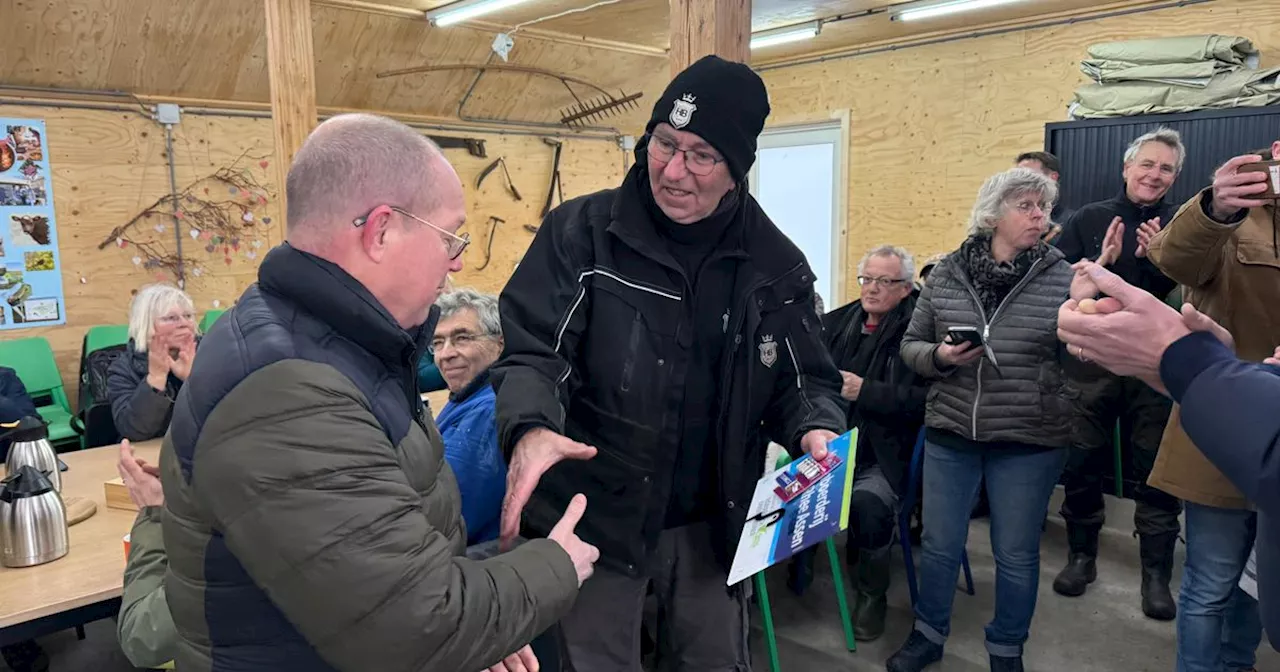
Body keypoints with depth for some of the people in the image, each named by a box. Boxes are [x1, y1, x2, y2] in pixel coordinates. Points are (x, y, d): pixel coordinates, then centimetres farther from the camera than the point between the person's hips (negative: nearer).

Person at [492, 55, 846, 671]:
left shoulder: (775, 264, -1)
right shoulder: (582, 231, -10)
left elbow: (804, 379, 5)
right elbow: (532, 349, -13)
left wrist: (816, 429, -18)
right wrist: (531, 428, -34)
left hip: (714, 523, 3)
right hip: (597, 517, -2)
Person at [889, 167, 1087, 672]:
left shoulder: (1063, 279, -5)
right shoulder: (947, 273, -1)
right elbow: (911, 346, 5)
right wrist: (939, 356, -16)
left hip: (1029, 443, -1)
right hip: (949, 434, 2)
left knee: (1016, 555, 13)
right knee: (939, 545, 14)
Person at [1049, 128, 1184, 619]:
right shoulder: (1089, 220, 4)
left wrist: (1157, 260, -20)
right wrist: (1102, 260, -19)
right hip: (1092, 361, 1)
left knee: (1157, 469, 5)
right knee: (1083, 462, 9)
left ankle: (1157, 573, 19)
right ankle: (1081, 555, 27)